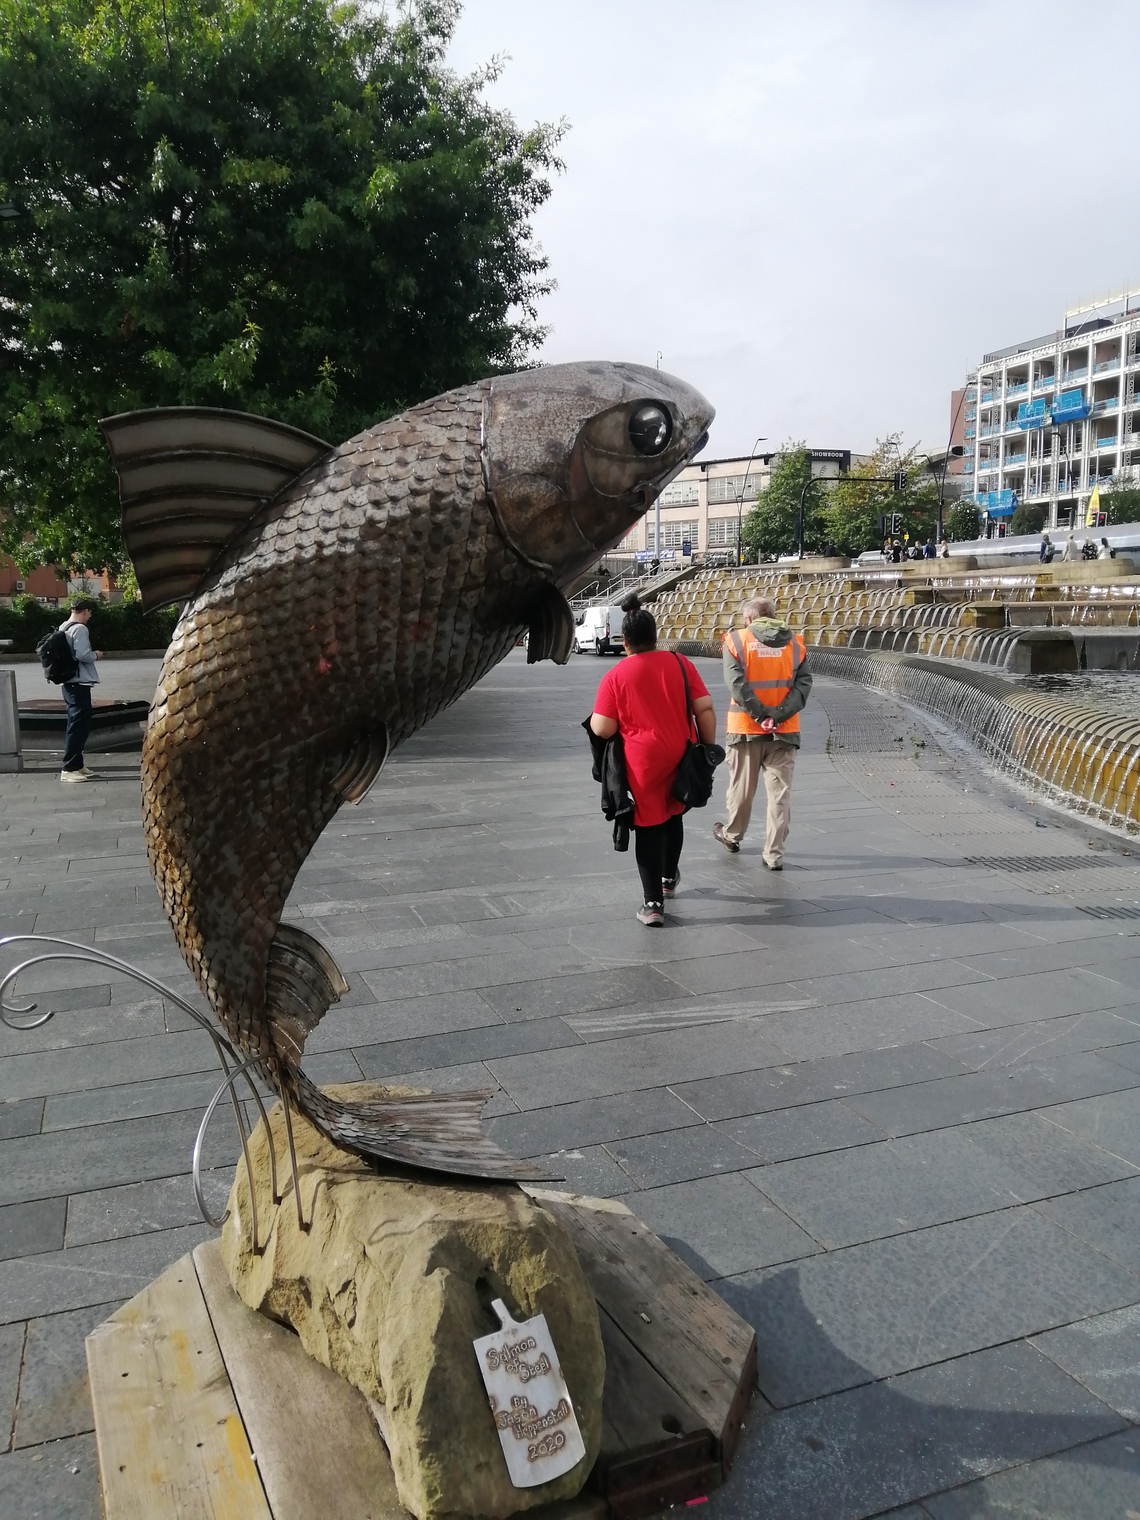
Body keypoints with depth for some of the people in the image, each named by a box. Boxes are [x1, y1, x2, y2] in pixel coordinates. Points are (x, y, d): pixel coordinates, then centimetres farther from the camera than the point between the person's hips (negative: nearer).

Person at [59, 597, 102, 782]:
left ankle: (76, 765, 21)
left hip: (69, 682, 10)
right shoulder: (80, 629, -14)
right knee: (78, 726, -7)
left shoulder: (63, 628, 14)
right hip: (79, 683, -10)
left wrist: (91, 654, 17)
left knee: (76, 725, 15)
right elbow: (82, 655, -23)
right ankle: (69, 769, -7)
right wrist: (96, 655, -4)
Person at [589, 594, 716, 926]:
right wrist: (709, 747, 8)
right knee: (673, 816, 25)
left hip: (642, 762, -3)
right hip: (680, 757, 4)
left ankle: (653, 903, 5)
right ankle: (669, 879, 45)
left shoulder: (615, 676, -7)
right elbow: (705, 709, -2)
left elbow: (603, 729, -10)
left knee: (648, 827, 5)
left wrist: (593, 719, 12)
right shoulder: (680, 663, 0)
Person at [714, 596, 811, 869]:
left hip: (746, 728, -1)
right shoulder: (795, 643, 4)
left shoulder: (736, 640, -4)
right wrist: (778, 715, -15)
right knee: (780, 791, 5)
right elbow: (803, 684, -7)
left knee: (741, 788, 17)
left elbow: (737, 683, -15)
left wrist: (761, 714, -16)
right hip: (784, 730, 1)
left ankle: (732, 836, 37)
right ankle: (774, 854, 5)